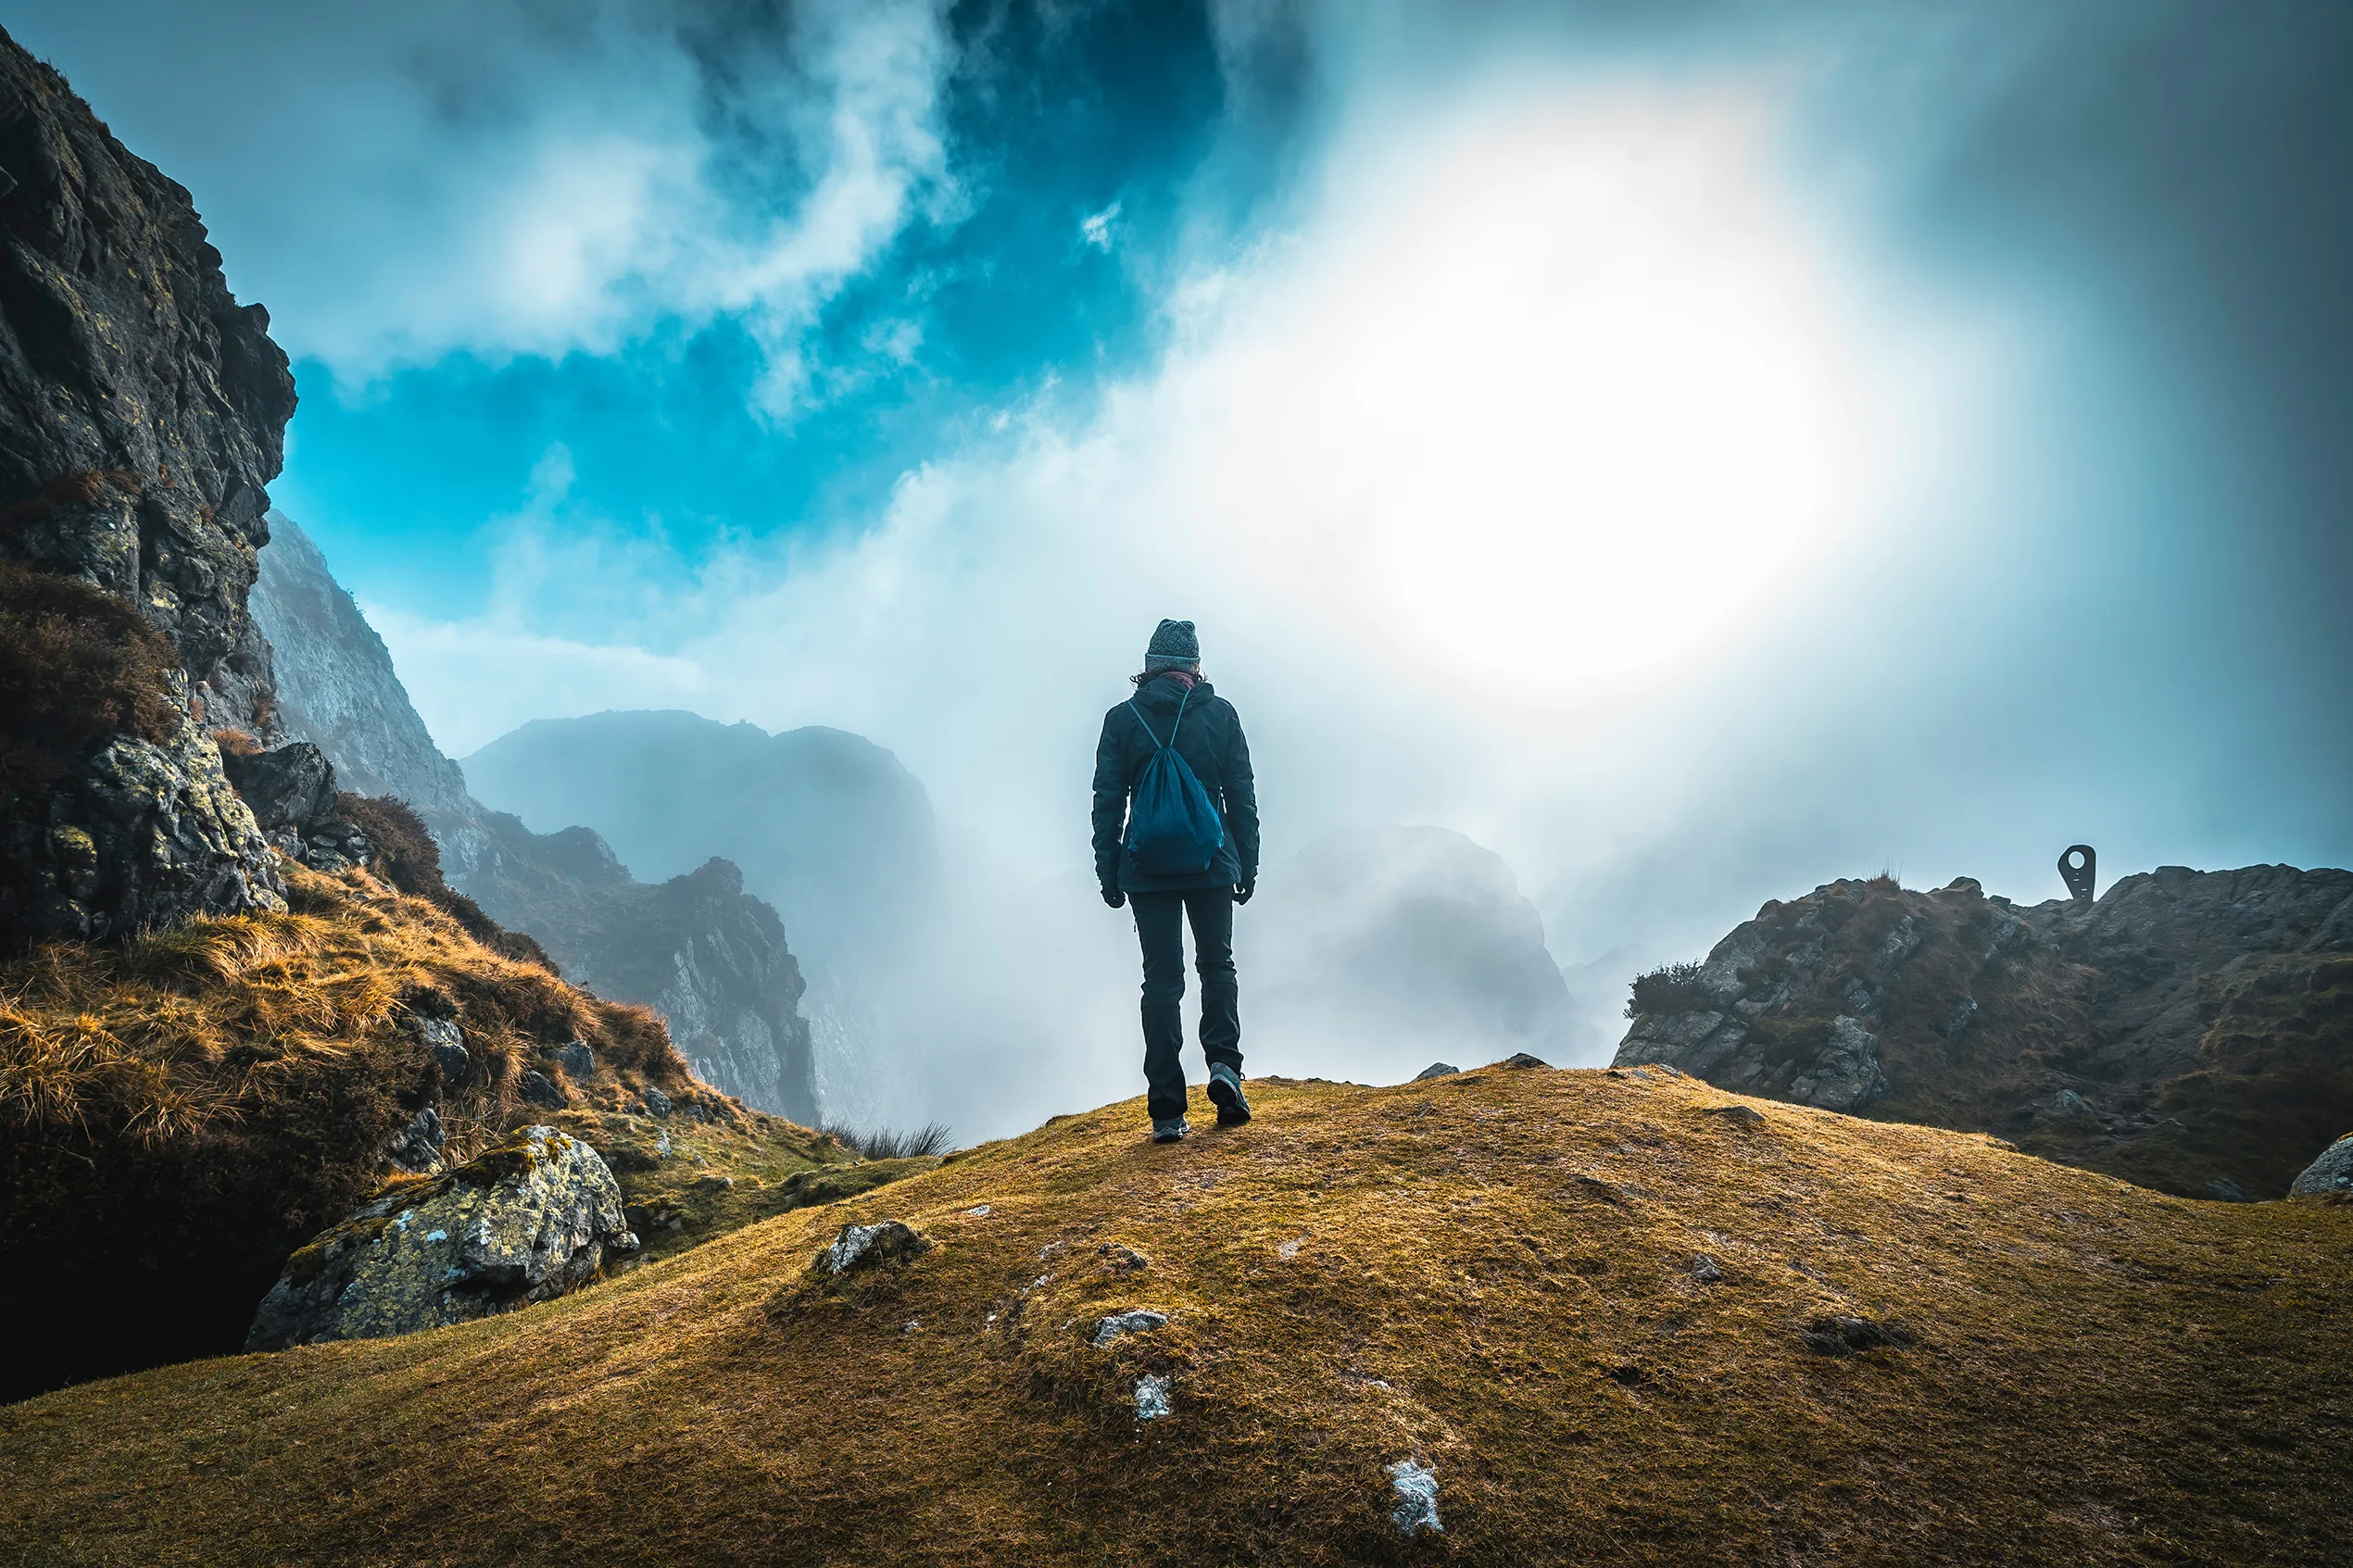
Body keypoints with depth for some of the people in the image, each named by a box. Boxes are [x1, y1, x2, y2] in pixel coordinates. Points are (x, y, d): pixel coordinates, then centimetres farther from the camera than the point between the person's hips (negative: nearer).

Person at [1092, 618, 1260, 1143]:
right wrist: (1248, 863, 8)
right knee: (1218, 965, 18)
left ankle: (1168, 1112, 0)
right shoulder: (1220, 714, 2)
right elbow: (1243, 795, 2)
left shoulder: (1121, 719, 2)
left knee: (1162, 979, 4)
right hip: (1212, 865, 0)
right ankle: (1224, 1064, -4)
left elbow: (1108, 803, 1)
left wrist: (1108, 872, 5)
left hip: (1148, 869, 0)